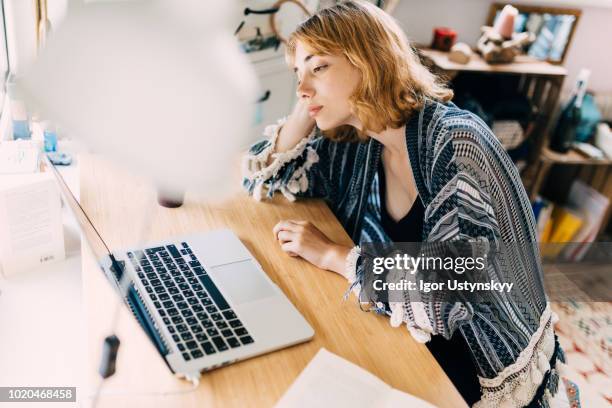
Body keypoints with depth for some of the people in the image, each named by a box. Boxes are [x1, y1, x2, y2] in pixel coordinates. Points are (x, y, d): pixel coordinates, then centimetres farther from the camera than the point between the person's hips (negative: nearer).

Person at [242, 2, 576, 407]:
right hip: (402, 337, 5)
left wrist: (330, 254, -21)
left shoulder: (455, 141, -24)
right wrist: (305, 111, -7)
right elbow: (259, 179, 7)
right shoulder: (352, 145, -4)